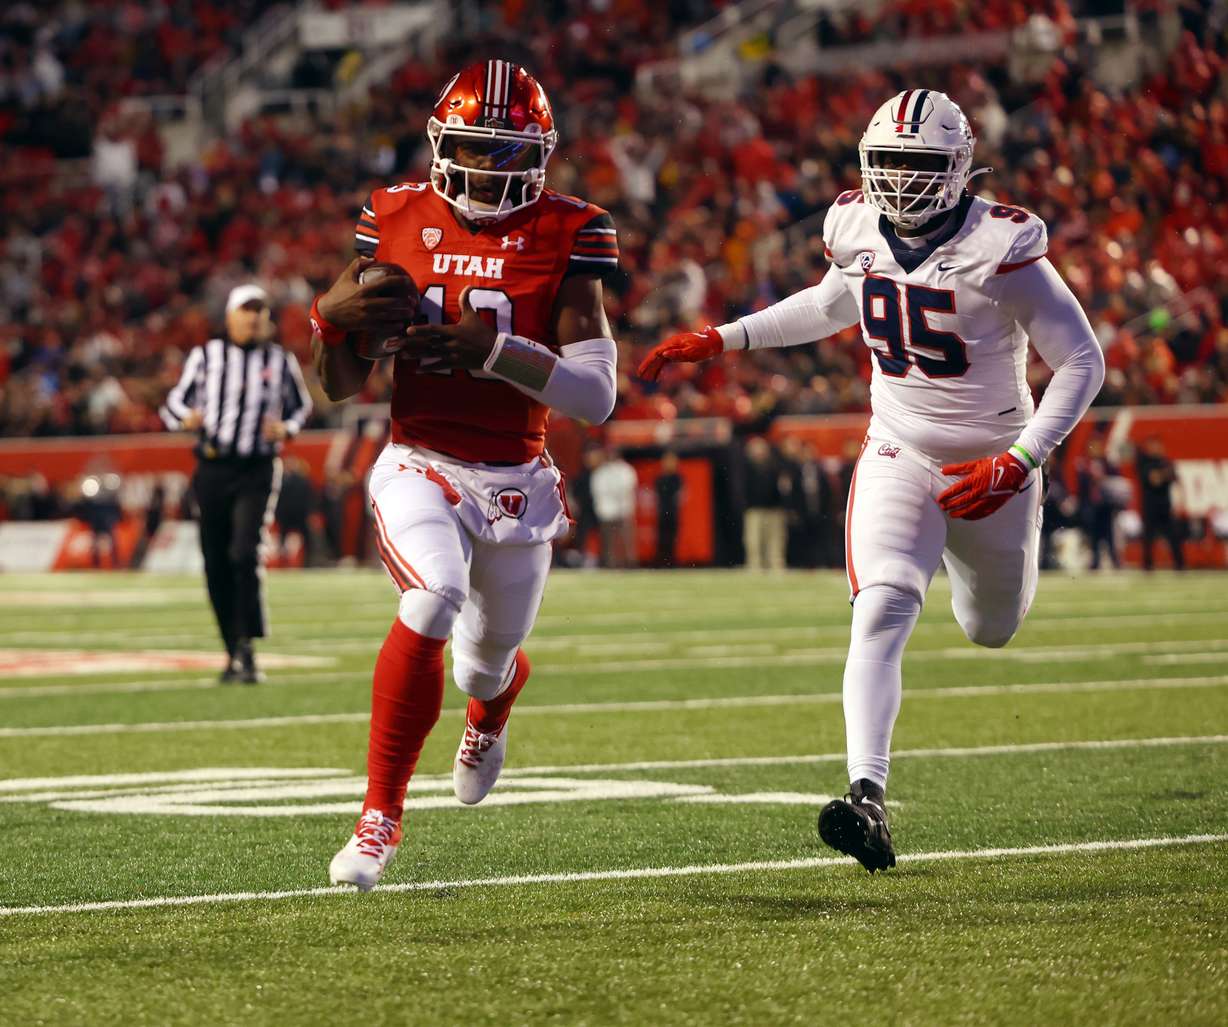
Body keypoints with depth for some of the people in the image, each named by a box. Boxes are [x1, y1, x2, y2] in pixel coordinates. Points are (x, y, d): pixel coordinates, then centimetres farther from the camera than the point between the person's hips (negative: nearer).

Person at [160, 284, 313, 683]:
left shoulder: (280, 361, 6)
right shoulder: (205, 356, 5)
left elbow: (301, 406, 19)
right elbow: (174, 403, 10)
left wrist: (286, 428, -2)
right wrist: (186, 419, -13)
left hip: (257, 473, -2)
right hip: (212, 470, 2)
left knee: (245, 554, -19)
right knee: (216, 566, 4)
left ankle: (247, 647, -17)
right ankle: (233, 652, 18)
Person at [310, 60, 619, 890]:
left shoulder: (566, 238, -5)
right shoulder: (397, 224, 1)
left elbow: (598, 396, -13)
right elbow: (342, 387, 7)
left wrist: (497, 349, -26)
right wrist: (331, 318, -14)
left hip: (517, 481, 1)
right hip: (422, 469, -1)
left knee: (490, 659, 17)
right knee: (433, 600, -30)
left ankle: (488, 719, 60)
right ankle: (381, 813, -19)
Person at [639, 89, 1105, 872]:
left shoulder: (1001, 248, -23)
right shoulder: (858, 228, -6)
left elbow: (1082, 362, -18)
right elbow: (834, 305, 18)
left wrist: (1018, 464, -25)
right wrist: (720, 341, 12)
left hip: (988, 464, -2)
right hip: (898, 455, 2)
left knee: (991, 631, 20)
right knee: (881, 615, -21)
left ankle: (972, 550, 57)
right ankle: (869, 798, -29)